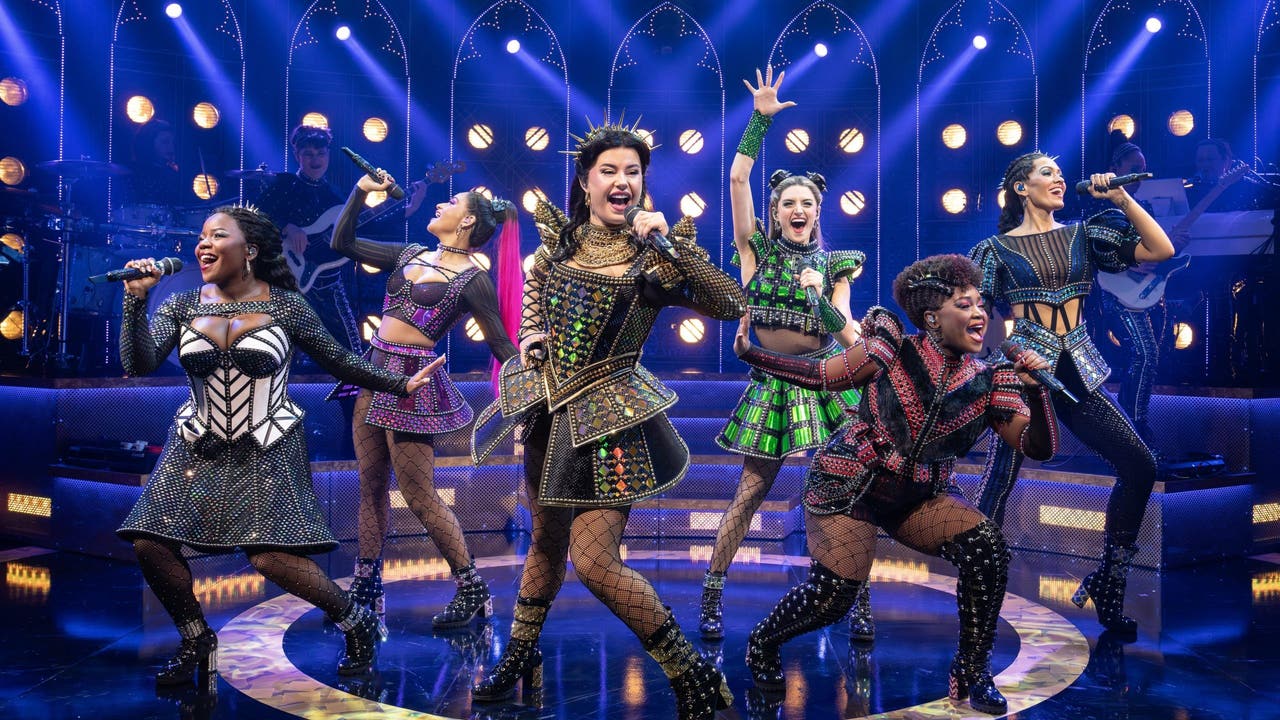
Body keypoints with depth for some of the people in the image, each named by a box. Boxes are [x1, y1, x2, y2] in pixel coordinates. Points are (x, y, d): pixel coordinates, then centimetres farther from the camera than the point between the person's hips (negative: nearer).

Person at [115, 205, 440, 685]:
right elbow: (138, 365, -12)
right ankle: (196, 641, 18)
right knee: (150, 543, -8)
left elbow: (338, 360, 3)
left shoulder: (285, 305, -7)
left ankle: (356, 622, 9)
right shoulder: (181, 306, 0)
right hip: (199, 449, 4)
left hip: (267, 451, -4)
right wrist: (135, 300, -22)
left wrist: (401, 384, 4)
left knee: (272, 557, -17)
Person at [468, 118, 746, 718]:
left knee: (595, 562, -10)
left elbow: (731, 306, -23)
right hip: (548, 405, 5)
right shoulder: (559, 236, 2)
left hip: (609, 415, -5)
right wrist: (530, 334, 9)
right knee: (546, 543, 21)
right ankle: (518, 660, 42)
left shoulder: (652, 255, -12)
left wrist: (669, 243, -27)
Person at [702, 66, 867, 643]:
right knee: (751, 492, -1)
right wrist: (761, 117, -3)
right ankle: (711, 595, 8)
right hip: (772, 382, -1)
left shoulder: (833, 265, 9)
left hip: (825, 381, 1)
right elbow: (738, 178, -4)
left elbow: (847, 336, 3)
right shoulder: (758, 249, 5)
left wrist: (819, 296, -13)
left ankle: (859, 602, 7)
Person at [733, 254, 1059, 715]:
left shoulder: (990, 383, -2)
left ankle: (972, 673, -2)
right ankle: (762, 644, 19)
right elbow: (821, 375, -3)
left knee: (988, 548, -21)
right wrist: (750, 354, -8)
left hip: (921, 498, 4)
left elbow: (1039, 447, -5)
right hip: (849, 484, -4)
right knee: (833, 594, -14)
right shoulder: (893, 351, -10)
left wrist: (1035, 391, -21)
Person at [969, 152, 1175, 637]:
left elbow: (1161, 250, 5)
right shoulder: (997, 248, 3)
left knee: (1139, 466, -3)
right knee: (1000, 478, -8)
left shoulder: (1084, 235, 13)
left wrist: (1122, 199, 0)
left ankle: (1107, 584, 9)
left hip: (1078, 372, 4)